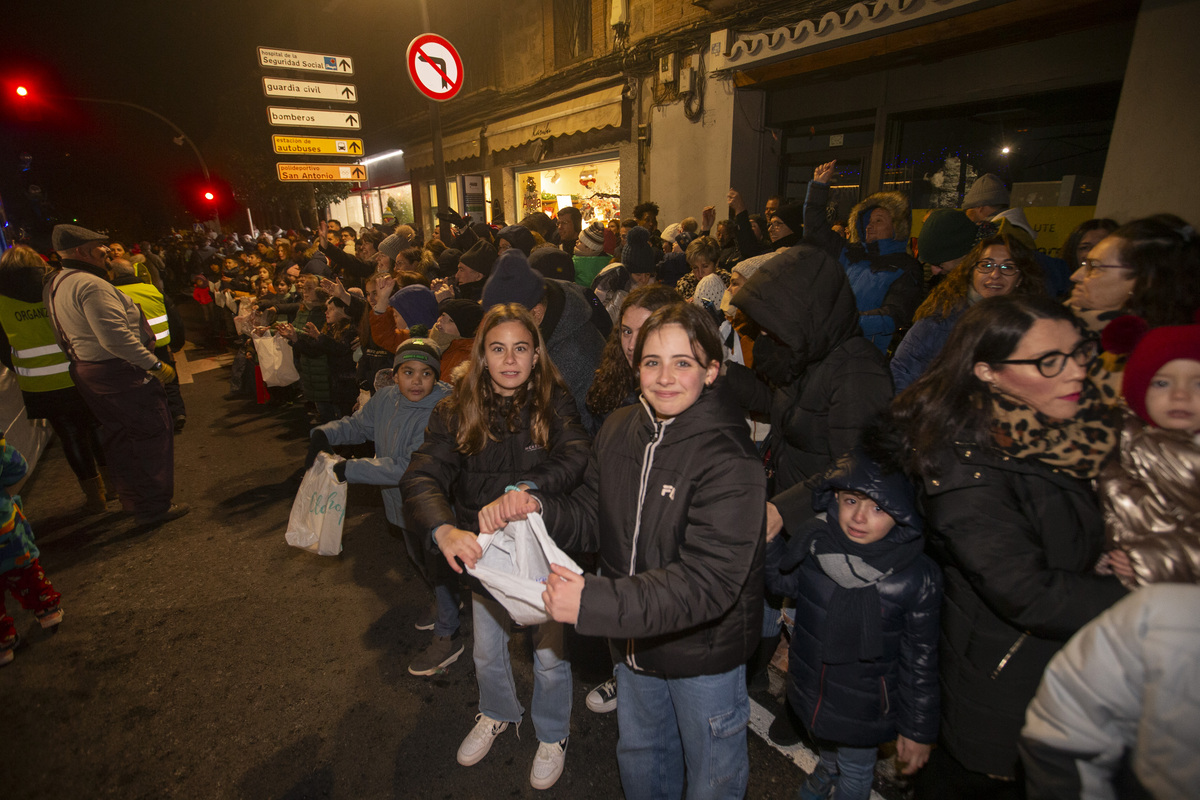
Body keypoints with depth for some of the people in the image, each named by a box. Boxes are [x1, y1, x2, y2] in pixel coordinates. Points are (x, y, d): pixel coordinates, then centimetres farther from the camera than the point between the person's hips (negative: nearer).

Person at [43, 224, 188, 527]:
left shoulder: (54, 286, 12)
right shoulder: (91, 284, -20)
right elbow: (115, 337, -29)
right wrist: (155, 365, -24)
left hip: (86, 371, 10)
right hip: (119, 372, -10)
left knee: (119, 436, 20)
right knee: (152, 433, -2)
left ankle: (133, 500, 32)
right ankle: (153, 507, 3)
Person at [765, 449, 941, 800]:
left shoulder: (918, 578, -25)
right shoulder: (813, 540, -20)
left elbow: (919, 661, -14)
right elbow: (783, 582, -1)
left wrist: (918, 730, -4)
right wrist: (768, 541, -19)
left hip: (864, 709, -4)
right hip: (811, 689, 4)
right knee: (825, 744, 34)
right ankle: (826, 770, 66)